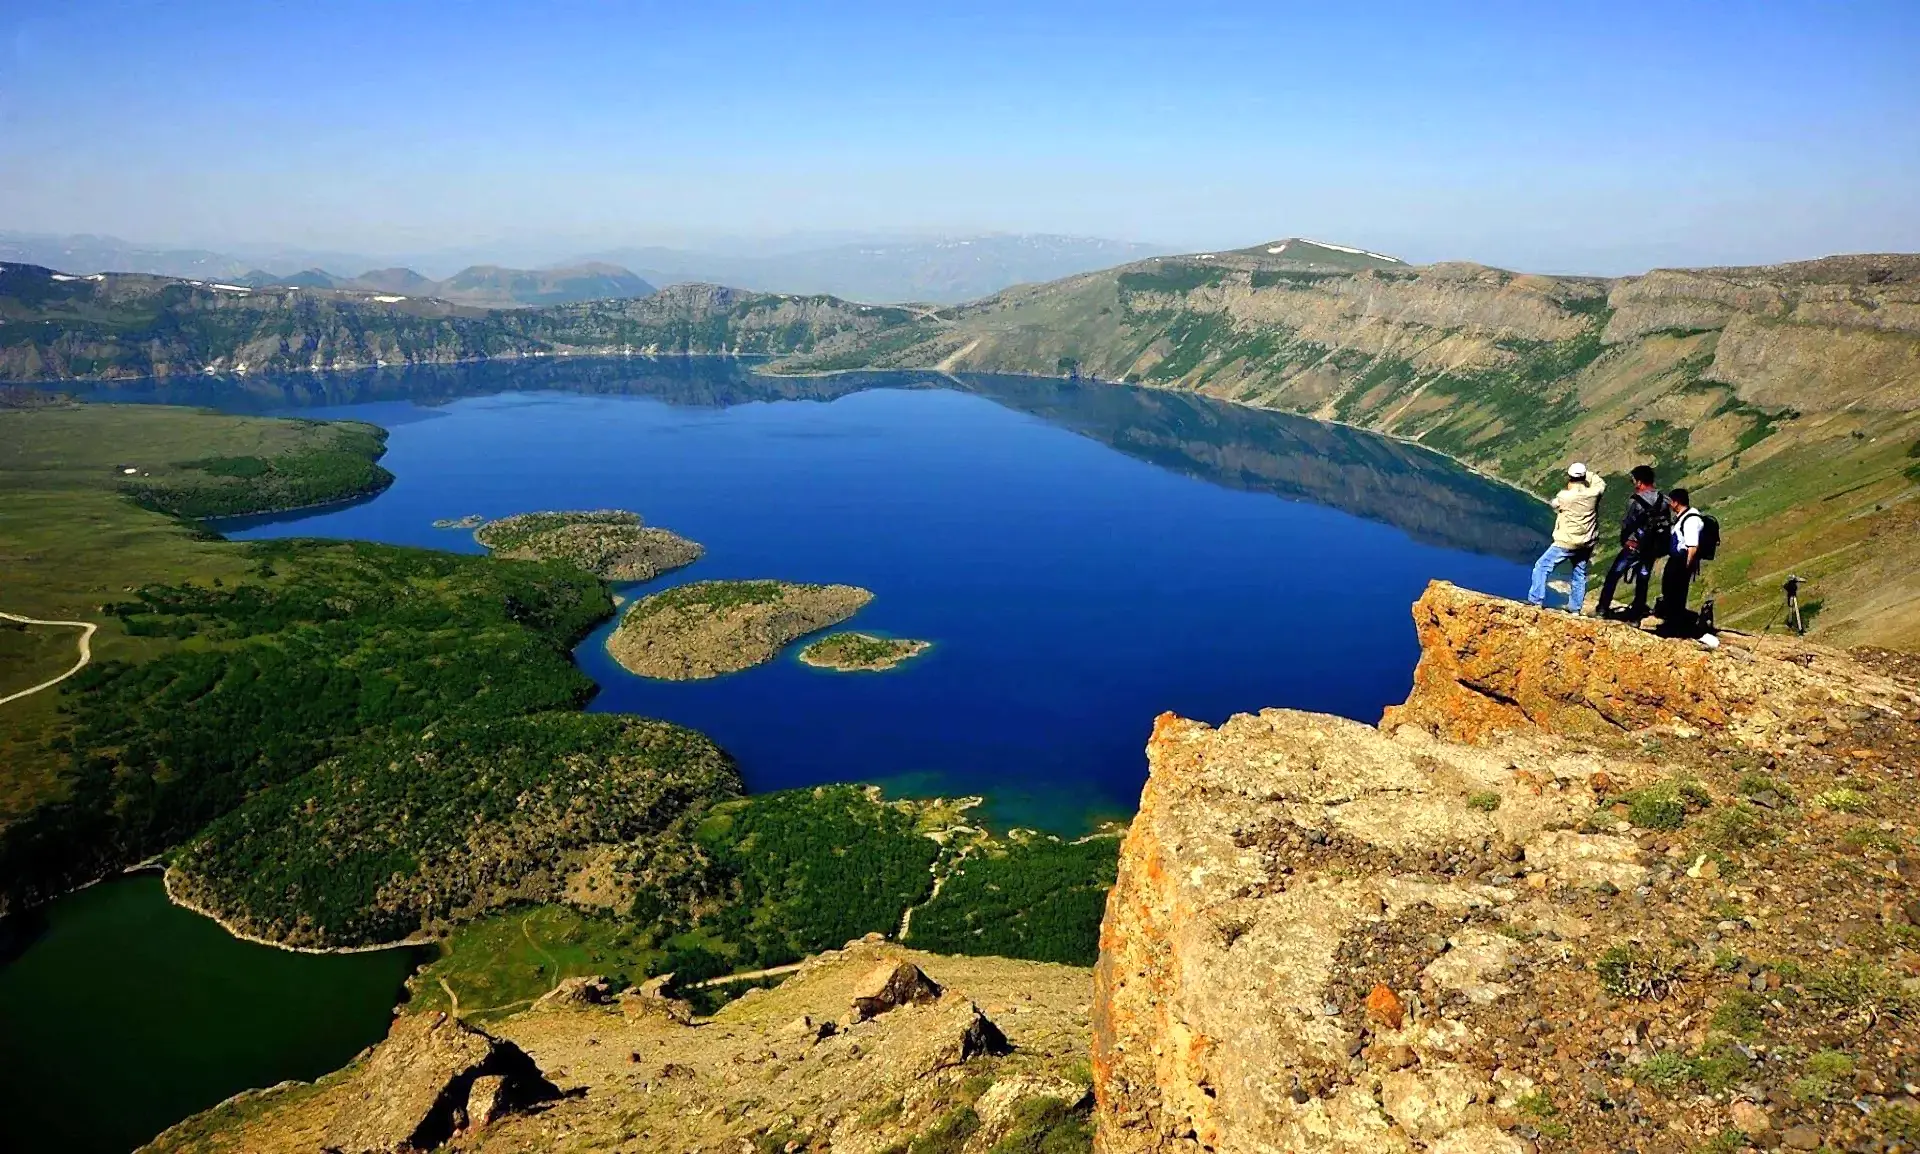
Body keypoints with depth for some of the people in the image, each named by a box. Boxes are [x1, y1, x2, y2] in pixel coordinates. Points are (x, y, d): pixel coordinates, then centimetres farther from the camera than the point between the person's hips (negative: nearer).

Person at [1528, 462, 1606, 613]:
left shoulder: (1564, 496, -17)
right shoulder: (1593, 494, -6)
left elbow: (1554, 504, 7)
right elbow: (1601, 484, 18)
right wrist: (1587, 475, 14)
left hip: (1566, 543, -5)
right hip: (1586, 544, 5)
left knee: (1542, 566, 3)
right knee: (1580, 574, 17)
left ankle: (1536, 600, -3)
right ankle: (1574, 607, 23)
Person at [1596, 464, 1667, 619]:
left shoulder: (1635, 501, -15)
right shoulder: (1663, 501, 2)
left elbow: (1626, 525, -9)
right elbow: (1665, 526, 6)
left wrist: (1623, 540, 9)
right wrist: (1658, 546, 13)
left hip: (1633, 546, -5)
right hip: (1652, 549, 5)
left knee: (1613, 575, 9)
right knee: (1642, 582, 11)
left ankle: (1603, 609, 9)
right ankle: (1635, 616, 12)